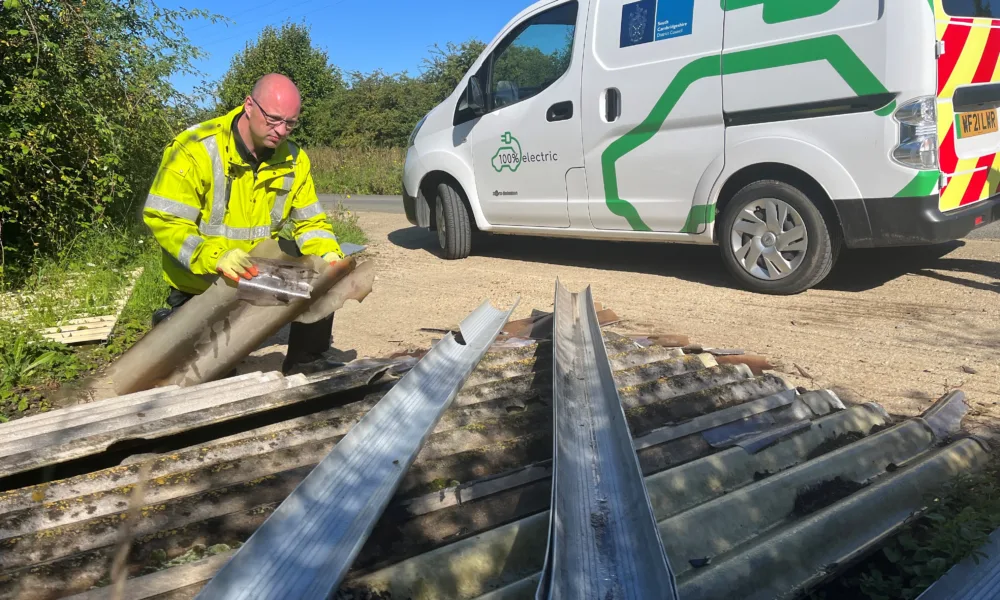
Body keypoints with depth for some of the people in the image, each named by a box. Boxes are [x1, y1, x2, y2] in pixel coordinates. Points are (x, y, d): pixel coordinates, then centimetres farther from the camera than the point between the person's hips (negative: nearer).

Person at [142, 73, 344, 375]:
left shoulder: (293, 159, -9)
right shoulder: (196, 149, -24)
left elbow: (310, 221, -3)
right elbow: (164, 220, -27)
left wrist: (330, 255, -25)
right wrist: (215, 258, -44)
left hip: (257, 266, 4)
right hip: (199, 283, -4)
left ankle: (305, 365, 3)